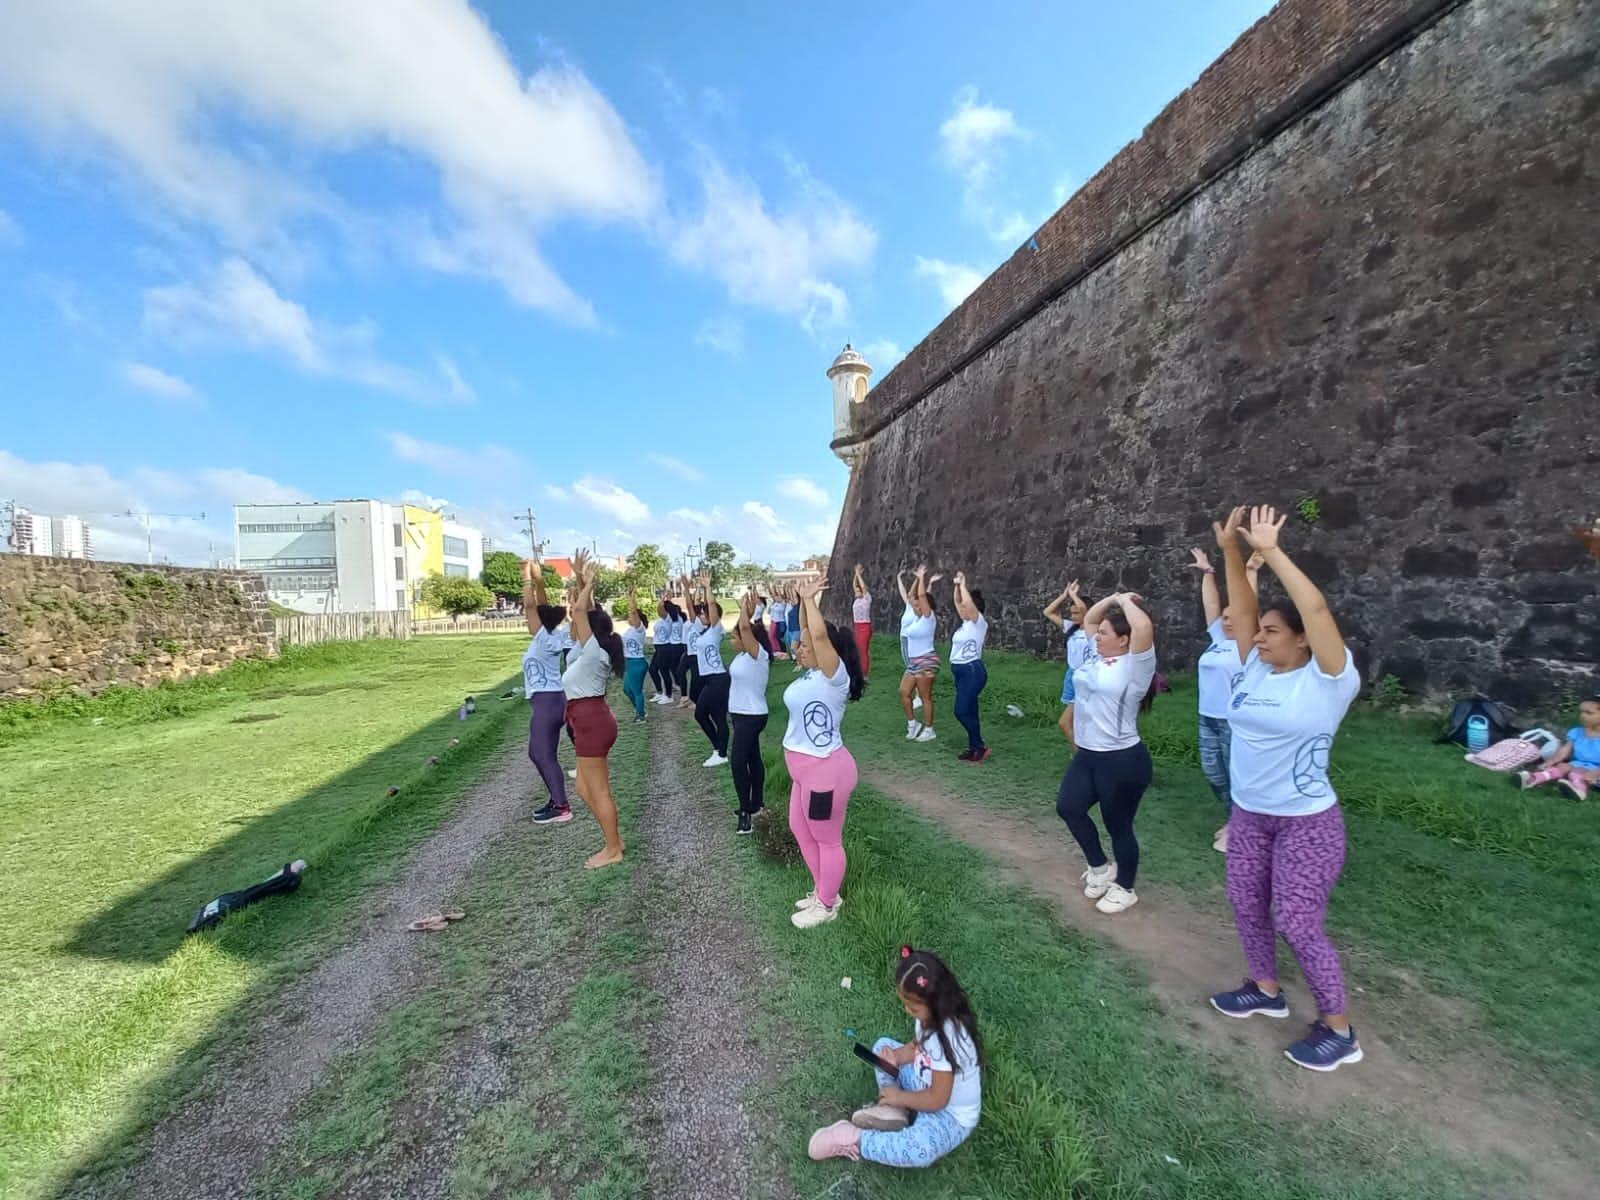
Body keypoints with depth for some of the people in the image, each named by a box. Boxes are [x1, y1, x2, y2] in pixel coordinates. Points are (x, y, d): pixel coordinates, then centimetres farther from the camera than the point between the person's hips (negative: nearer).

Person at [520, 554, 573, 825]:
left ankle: (562, 807, 5)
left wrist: (528, 577, -13)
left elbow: (531, 605, -18)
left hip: (546, 702, -9)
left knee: (545, 756, -2)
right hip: (551, 700, 9)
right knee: (537, 753, 17)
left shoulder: (544, 639, -14)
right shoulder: (553, 636, 7)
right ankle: (557, 799, 22)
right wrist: (538, 579, 7)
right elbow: (543, 606, 14)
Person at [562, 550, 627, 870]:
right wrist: (580, 580, 12)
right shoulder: (590, 650, 9)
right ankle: (615, 840, 25)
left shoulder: (593, 650, -16)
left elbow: (579, 611, -21)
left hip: (592, 722, -10)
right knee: (587, 789, 17)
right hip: (593, 721, 10)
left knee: (598, 790, 0)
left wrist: (587, 584, -9)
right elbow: (581, 612, 14)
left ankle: (613, 850, 12)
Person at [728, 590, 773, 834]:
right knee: (752, 758, 17)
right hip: (741, 714, 10)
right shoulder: (744, 655, 6)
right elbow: (742, 629, 16)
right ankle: (756, 803, 29)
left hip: (751, 716, -10)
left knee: (738, 761, -10)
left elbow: (746, 628, -29)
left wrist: (745, 609, -16)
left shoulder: (758, 655, -18)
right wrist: (746, 610, 8)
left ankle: (746, 811, -3)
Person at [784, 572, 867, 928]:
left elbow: (820, 634, -34)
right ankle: (823, 891, 40)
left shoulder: (834, 677, -21)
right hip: (805, 769, 10)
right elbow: (807, 632, 10)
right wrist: (804, 599, 0)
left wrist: (809, 599, -23)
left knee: (827, 840, 9)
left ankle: (828, 905, 28)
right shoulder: (813, 673, 3)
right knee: (800, 830, 23)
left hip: (825, 770, -10)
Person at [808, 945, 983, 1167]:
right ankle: (892, 1111, -5)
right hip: (927, 1086, 9)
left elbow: (937, 1100, -28)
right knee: (882, 1046, 9)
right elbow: (917, 1047, 7)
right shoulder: (931, 1016, -11)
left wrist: (899, 1097, -15)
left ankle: (855, 1141, -20)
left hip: (951, 1114, -8)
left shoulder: (947, 1038, -35)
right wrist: (894, 1058, -13)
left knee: (921, 1151, -38)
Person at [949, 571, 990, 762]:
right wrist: (957, 585, 7)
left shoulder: (979, 622, -11)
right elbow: (958, 602, 18)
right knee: (968, 712, 11)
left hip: (973, 671, -9)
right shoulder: (966, 622, 11)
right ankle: (974, 747, 18)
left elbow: (968, 602, -27)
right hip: (962, 671, 9)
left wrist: (963, 584, -14)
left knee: (962, 712, -9)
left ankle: (981, 746, 4)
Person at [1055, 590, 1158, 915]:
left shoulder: (1135, 665, -16)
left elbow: (1144, 627, -34)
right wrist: (1113, 599, 7)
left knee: (1118, 826, 8)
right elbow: (1088, 619, 20)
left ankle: (1125, 889, 30)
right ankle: (1100, 867, 32)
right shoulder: (1097, 656, 7)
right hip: (1087, 755, 8)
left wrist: (1126, 602, -17)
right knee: (1068, 807, 10)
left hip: (1122, 759, -8)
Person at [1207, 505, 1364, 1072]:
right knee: (1247, 906, 18)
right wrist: (1231, 551, -12)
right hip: (1248, 816, 7)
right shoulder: (1256, 669, -1)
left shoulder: (1328, 679, -17)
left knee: (1299, 926, 3)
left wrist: (1270, 550, -28)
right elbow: (1243, 609, -2)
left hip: (1307, 824, -7)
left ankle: (1339, 1030, 25)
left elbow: (1316, 608, -30)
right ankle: (1266, 989, 41)